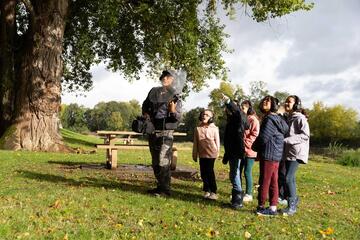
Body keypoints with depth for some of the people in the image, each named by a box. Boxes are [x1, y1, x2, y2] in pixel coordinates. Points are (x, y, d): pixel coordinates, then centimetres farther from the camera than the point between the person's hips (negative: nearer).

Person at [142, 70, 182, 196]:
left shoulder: (174, 97, -7)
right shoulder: (153, 92, 8)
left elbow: (178, 117, -14)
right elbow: (145, 105, 26)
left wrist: (174, 112, -34)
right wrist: (145, 113, 8)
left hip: (165, 132, -6)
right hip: (152, 131, 7)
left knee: (163, 162, -9)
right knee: (155, 162, 13)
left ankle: (165, 189, 1)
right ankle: (160, 186, 25)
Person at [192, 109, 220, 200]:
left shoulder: (214, 129, -4)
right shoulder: (197, 129, 5)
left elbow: (217, 141, 1)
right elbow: (195, 143, 9)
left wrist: (217, 152, -1)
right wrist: (195, 155, 10)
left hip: (211, 153, -4)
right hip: (202, 154, 4)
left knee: (210, 172, -3)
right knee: (203, 173, 8)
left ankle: (213, 192, 6)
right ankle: (207, 191, 21)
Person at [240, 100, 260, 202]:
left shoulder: (253, 120, -9)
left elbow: (255, 135, -14)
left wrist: (245, 143, -17)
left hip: (249, 150, -7)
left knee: (247, 172, -2)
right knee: (238, 171, 11)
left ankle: (249, 194, 9)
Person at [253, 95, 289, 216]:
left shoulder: (270, 119, -14)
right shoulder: (278, 119, 16)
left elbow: (263, 137, -18)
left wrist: (254, 147, 3)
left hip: (268, 155, -9)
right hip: (276, 155, 9)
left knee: (264, 181, -1)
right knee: (273, 182, 11)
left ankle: (261, 206, 7)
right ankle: (273, 207, 17)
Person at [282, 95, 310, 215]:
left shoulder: (300, 118, -10)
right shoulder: (288, 119, 15)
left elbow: (305, 135, -19)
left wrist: (287, 140, -24)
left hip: (297, 152, -8)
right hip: (288, 152, 8)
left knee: (288, 178, -15)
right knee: (290, 178, 12)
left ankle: (292, 206, -5)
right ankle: (294, 199, 27)